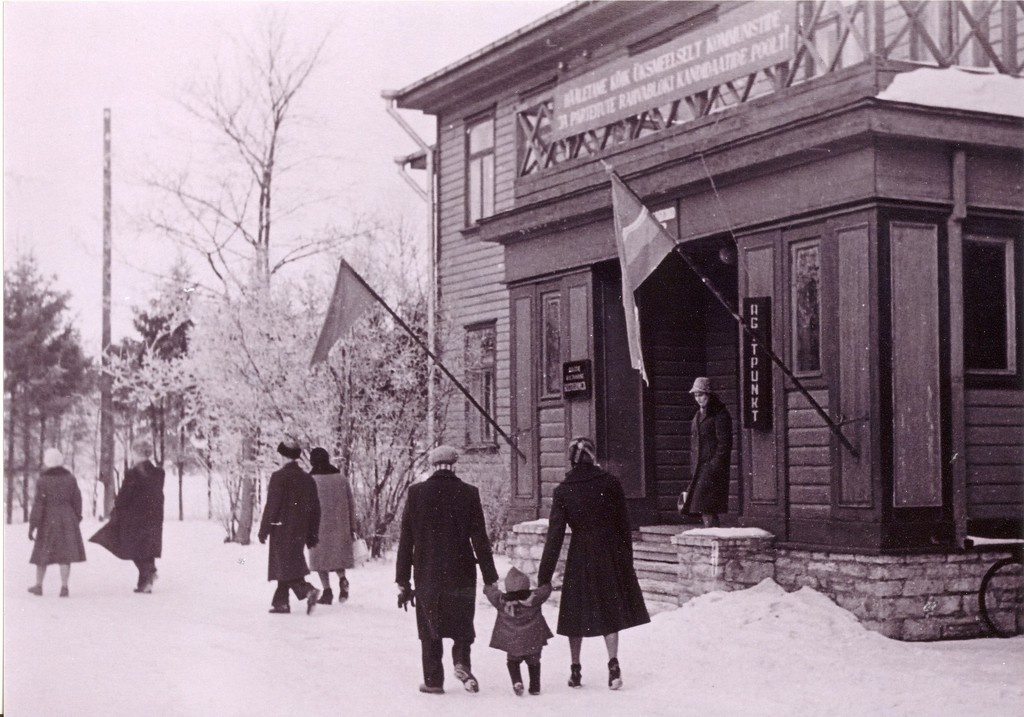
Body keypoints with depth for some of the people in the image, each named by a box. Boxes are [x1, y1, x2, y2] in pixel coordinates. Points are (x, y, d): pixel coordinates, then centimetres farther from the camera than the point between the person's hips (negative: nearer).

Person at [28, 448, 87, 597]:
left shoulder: (43, 481, -11)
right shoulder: (70, 478, -1)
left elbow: (38, 505, -13)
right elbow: (77, 501, 4)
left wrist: (32, 526, -9)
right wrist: (77, 519, 17)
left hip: (48, 521, -2)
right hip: (67, 520, 2)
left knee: (43, 551, 13)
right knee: (65, 552, 2)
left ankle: (38, 586, 23)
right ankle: (64, 587, -5)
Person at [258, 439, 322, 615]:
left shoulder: (279, 477, -11)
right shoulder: (308, 478, 9)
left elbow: (272, 505, -13)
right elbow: (315, 508, 11)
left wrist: (264, 530, -6)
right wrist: (312, 534, 16)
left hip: (282, 528, -7)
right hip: (300, 531, 7)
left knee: (285, 566, -6)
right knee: (289, 565, 15)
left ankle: (308, 591, -24)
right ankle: (281, 602, 18)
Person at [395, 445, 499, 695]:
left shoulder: (416, 493, -4)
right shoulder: (468, 493, -5)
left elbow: (406, 540, -2)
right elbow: (480, 540, -5)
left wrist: (402, 580, 4)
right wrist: (490, 578, 2)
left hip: (427, 574, 0)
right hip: (461, 574, 0)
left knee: (430, 630, 11)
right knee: (462, 624, 16)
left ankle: (433, 680, 11)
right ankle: (462, 663, -6)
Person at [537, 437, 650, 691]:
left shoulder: (562, 491, -5)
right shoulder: (610, 483, -4)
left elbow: (555, 535, -6)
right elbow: (624, 524, 0)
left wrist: (544, 577, -4)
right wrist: (627, 558, 11)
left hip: (580, 556, 0)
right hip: (610, 553, 0)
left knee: (577, 611, 11)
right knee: (611, 610, 9)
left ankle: (576, 670, 17)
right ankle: (613, 663, -7)